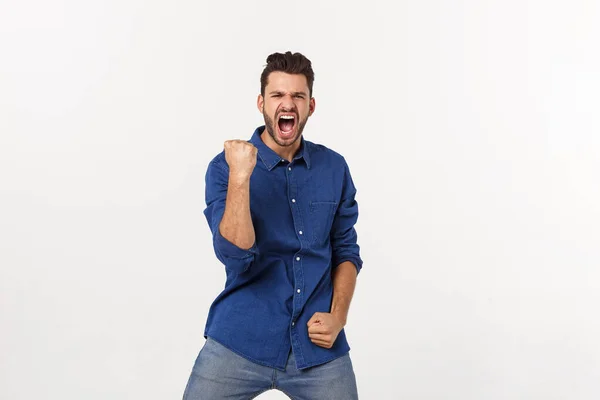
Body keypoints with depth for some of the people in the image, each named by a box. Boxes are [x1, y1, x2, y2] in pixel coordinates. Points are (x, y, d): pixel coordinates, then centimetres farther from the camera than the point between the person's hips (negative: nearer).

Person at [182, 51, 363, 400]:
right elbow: (236, 256, -17)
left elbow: (347, 251, 10)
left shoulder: (334, 168, 2)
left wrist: (338, 317, -3)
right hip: (241, 341, -2)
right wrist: (240, 176, -24)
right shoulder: (226, 166, -6)